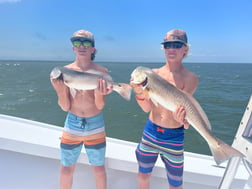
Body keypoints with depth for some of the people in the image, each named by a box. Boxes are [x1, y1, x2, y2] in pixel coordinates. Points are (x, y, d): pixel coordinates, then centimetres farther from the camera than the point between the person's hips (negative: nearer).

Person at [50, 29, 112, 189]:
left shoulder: (101, 72, -8)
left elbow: (100, 106, -10)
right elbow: (65, 107, -7)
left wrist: (99, 94, -31)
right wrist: (60, 90, -26)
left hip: (95, 125, -1)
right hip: (72, 124, 1)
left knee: (99, 169, 15)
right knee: (66, 170, 15)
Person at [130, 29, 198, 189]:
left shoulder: (190, 78, -10)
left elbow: (181, 108, -18)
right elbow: (147, 108, -7)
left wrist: (182, 119, -40)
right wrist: (139, 93, -26)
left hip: (174, 137, -2)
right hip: (150, 132, 3)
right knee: (143, 175, 20)